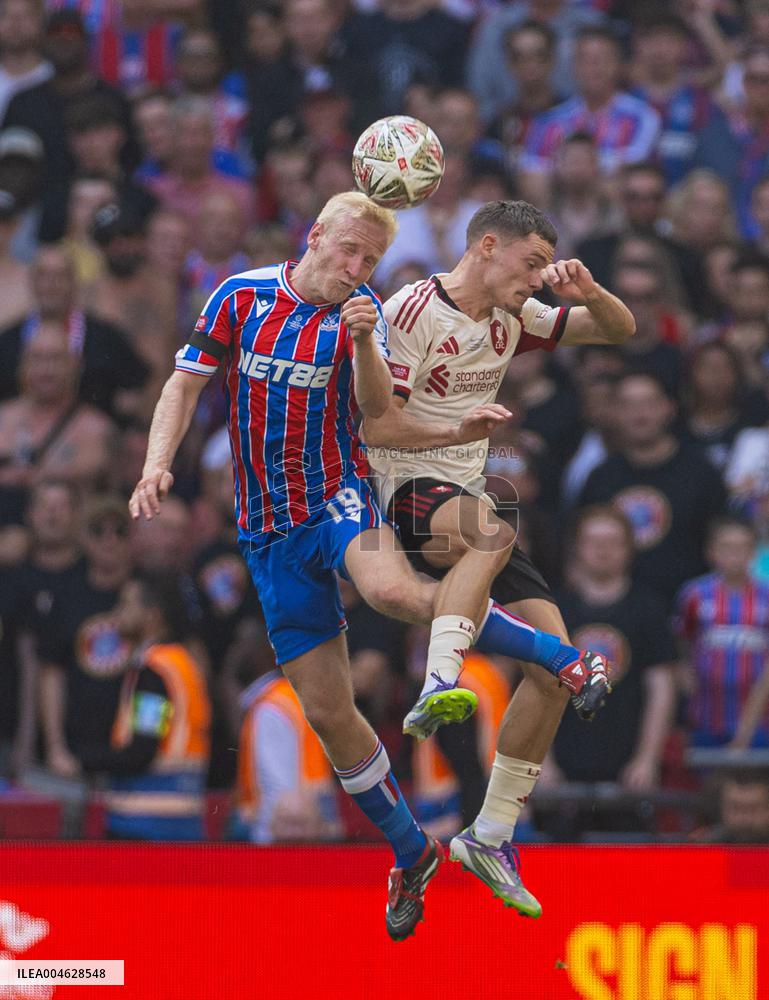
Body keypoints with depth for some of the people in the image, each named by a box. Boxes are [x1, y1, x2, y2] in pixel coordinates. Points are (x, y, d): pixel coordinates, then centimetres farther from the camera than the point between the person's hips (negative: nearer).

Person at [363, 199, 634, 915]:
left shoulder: (514, 319, 12)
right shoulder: (414, 311, -10)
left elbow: (618, 330, 19)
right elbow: (376, 426, -15)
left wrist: (589, 294, -3)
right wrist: (455, 430, -31)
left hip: (467, 501, 8)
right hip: (406, 491, -8)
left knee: (555, 667, 0)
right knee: (492, 530, -42)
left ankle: (490, 836, 8)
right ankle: (438, 690, -53)